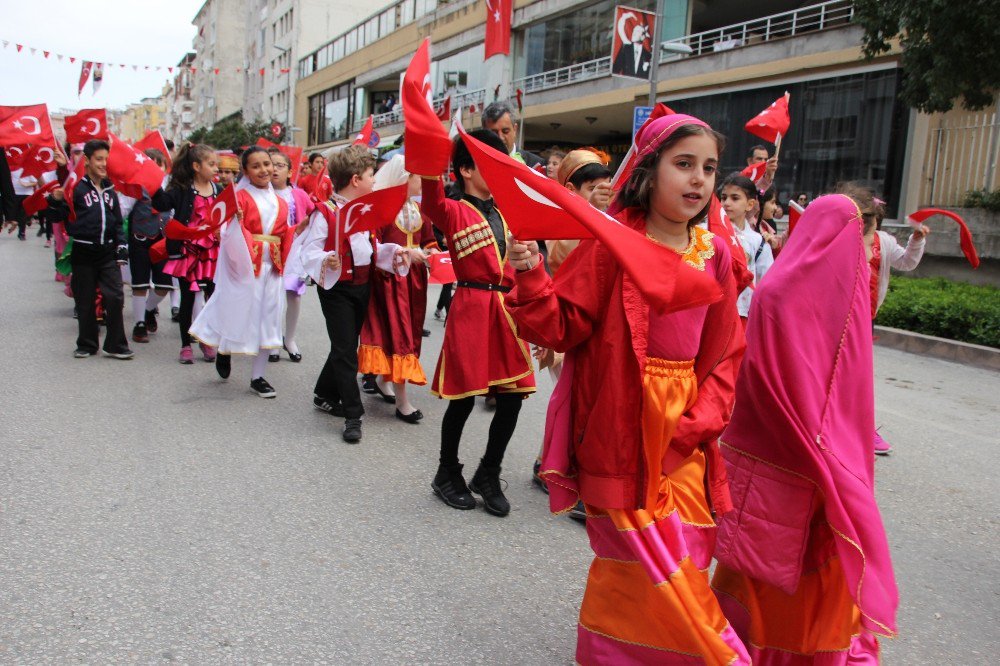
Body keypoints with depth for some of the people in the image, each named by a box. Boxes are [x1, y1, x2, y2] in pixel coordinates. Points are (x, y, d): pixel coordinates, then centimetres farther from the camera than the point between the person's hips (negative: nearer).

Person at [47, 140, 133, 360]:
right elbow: (60, 217, -7)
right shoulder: (77, 187, -4)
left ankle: (116, 345, 3)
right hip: (83, 253, -3)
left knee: (115, 297, -6)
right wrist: (57, 201, -25)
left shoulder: (109, 189, 12)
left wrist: (122, 246, 12)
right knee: (85, 300, 5)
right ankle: (87, 345, 19)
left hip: (108, 252, 3)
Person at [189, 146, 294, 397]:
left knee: (268, 319, 7)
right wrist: (234, 217, -32)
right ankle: (224, 352, 36)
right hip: (245, 264, -5)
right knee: (240, 312, 3)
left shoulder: (280, 203, 10)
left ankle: (258, 376, 17)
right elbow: (231, 233, -13)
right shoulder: (241, 197, -6)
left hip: (272, 267, 5)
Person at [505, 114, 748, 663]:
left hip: (682, 431, 6)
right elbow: (560, 326, -11)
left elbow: (726, 352, 7)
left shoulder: (713, 254, 6)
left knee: (684, 552, 13)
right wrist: (530, 276, -28)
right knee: (647, 559, 1)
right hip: (621, 426, -5)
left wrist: (699, 420, -6)